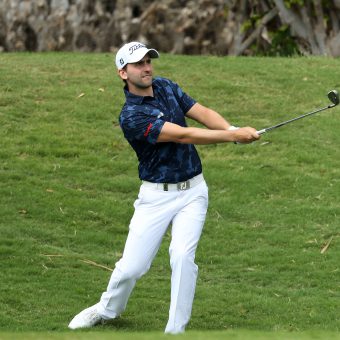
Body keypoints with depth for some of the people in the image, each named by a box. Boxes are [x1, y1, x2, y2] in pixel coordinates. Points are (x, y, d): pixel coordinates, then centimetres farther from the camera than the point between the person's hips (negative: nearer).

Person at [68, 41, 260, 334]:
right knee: (132, 266, -1)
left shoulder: (166, 87, 4)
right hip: (157, 196, -3)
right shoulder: (131, 116, -18)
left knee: (182, 255, -17)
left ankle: (176, 329, -7)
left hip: (193, 191, 3)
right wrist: (234, 136, -27)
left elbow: (203, 113, -2)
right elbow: (183, 135, -24)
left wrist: (233, 129, -23)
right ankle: (108, 309, 31)